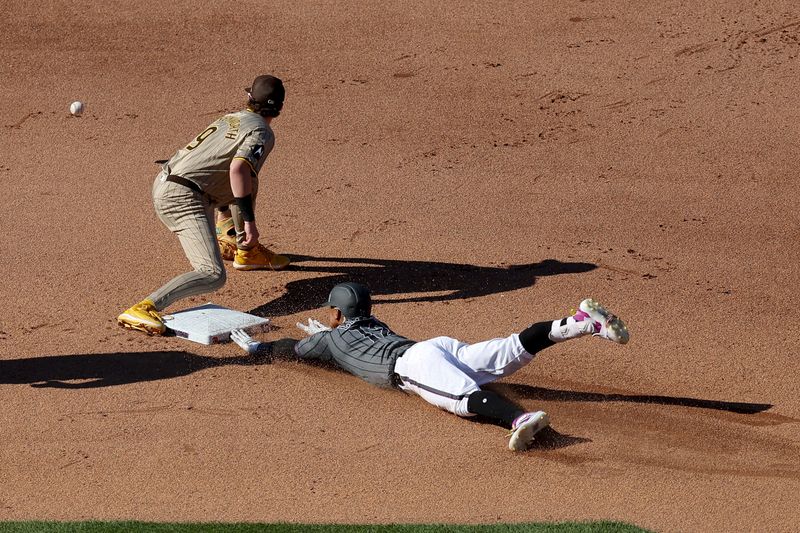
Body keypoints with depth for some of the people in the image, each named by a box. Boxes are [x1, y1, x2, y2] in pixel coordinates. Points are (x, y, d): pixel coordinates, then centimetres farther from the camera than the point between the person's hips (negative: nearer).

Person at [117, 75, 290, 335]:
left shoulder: (232, 118, 22)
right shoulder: (262, 133, -5)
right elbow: (237, 169, -23)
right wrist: (249, 220, -22)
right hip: (182, 198, -9)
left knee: (248, 181, 31)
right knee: (213, 275, -22)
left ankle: (246, 252, 42)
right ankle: (142, 310, -36)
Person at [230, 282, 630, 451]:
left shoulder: (332, 337, 25)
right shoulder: (374, 323, 43)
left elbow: (290, 350, 36)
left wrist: (253, 347, 53)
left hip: (411, 362, -7)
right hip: (445, 346, 7)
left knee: (465, 397, -35)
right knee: (515, 351, -10)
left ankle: (520, 419, -67)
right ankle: (583, 323, -30)